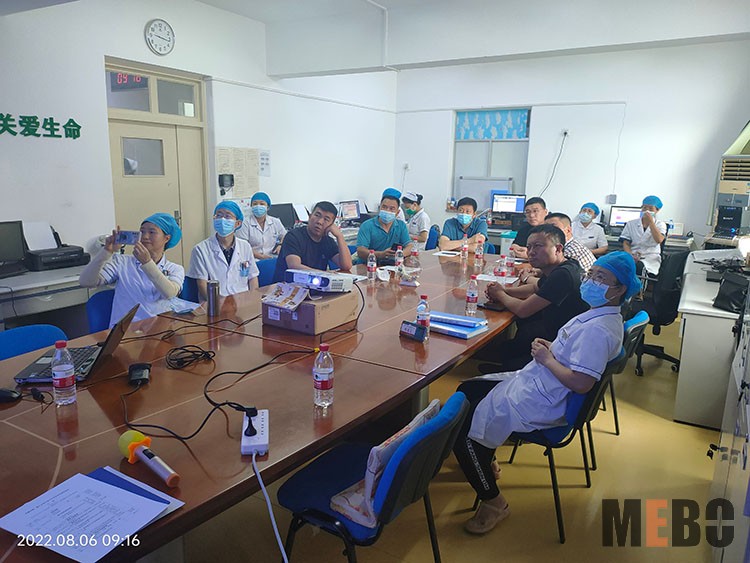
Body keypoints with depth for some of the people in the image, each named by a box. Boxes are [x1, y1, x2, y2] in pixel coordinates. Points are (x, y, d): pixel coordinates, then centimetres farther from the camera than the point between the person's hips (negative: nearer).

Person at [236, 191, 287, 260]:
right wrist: (260, 256, -17)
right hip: (254, 260, -4)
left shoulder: (275, 222, 13)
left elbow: (284, 235, 26)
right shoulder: (245, 224, -1)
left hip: (273, 258, 4)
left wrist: (281, 245, 3)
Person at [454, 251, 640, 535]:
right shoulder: (599, 313, 6)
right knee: (466, 390, 19)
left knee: (461, 429, -11)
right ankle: (483, 461, 33)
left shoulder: (599, 329, -26)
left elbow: (580, 383, -32)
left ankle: (493, 502, 9)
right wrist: (548, 347, 0)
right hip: (530, 382, 11)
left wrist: (546, 359, -18)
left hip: (536, 403, -11)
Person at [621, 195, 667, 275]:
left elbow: (659, 240, -8)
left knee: (637, 266, -38)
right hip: (632, 257, 1)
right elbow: (626, 244, 7)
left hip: (650, 259, -1)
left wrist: (651, 222, -8)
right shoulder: (631, 224, 16)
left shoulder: (660, 224, 13)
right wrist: (631, 256, -13)